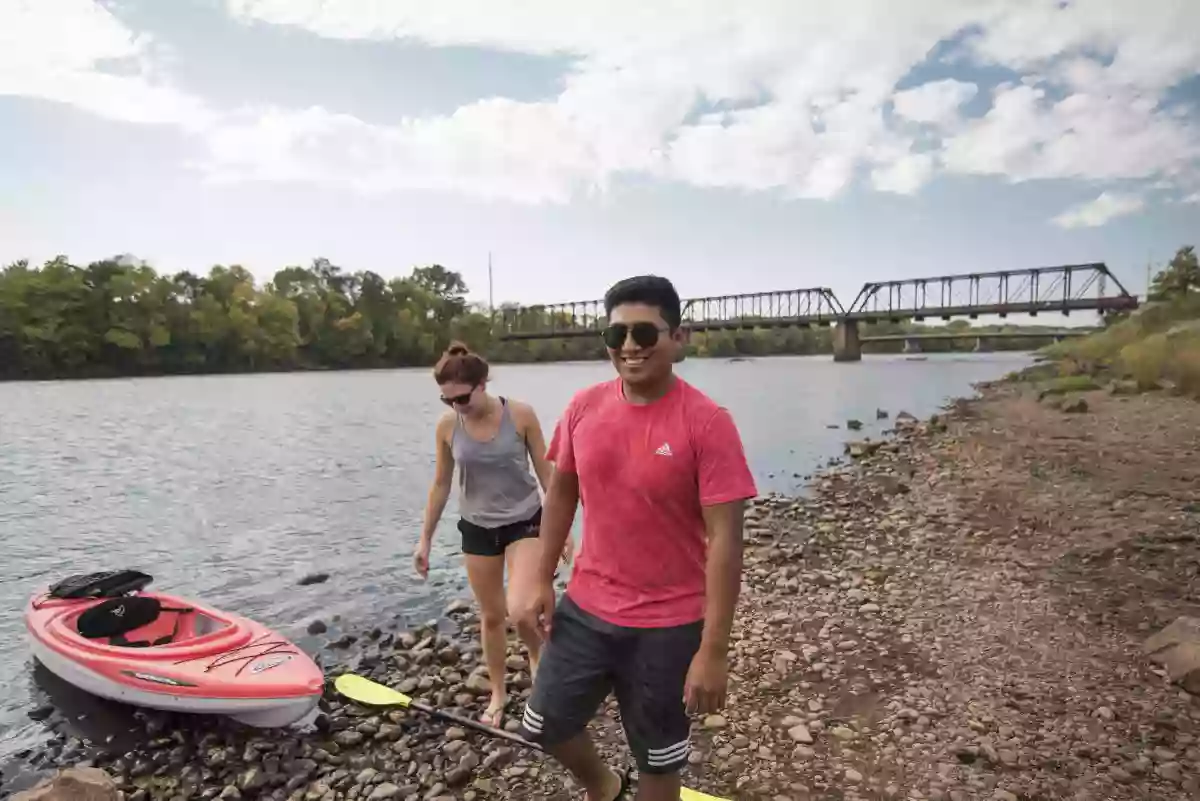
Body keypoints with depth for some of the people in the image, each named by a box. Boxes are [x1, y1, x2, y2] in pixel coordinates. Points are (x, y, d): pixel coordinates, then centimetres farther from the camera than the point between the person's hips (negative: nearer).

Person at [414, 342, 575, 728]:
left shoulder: (521, 415, -16)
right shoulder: (447, 426, -9)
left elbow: (546, 472, -7)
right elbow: (441, 484, 3)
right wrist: (425, 539, 6)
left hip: (525, 522, -2)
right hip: (477, 529, 3)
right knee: (490, 616, 12)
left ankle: (537, 656, 19)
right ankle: (498, 694, 34)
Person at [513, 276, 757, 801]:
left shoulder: (706, 422, -19)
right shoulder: (584, 407, -4)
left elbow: (725, 538, -18)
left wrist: (713, 650, -18)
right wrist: (541, 579, 6)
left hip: (668, 626, -4)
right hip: (585, 608, 5)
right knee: (544, 724, 19)